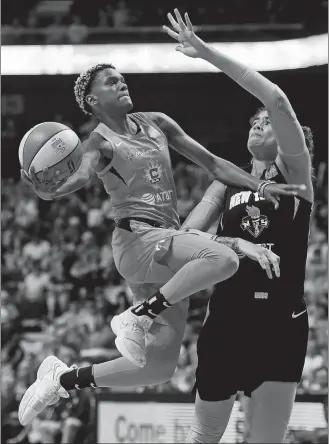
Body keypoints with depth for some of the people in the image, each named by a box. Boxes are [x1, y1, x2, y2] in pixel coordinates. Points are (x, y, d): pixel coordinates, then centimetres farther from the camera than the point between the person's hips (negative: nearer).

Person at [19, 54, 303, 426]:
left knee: (159, 367, 3)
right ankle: (137, 317, -24)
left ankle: (64, 379, 15)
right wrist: (54, 191, -47)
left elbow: (211, 162, 17)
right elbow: (83, 174, -24)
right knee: (223, 257, -34)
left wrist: (260, 187, 6)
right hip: (137, 240, -8)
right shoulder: (101, 142, -3)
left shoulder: (156, 124, 16)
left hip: (166, 247, 8)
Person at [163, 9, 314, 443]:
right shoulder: (227, 183, 12)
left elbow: (277, 100, -12)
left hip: (281, 321, -3)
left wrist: (207, 52, -15)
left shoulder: (295, 172, 1)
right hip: (227, 317, 3)